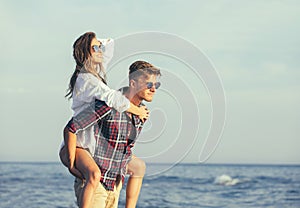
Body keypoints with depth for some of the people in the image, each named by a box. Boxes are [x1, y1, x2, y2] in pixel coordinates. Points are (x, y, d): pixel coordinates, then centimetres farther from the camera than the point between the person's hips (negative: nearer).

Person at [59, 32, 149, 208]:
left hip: (97, 145, 10)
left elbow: (108, 49, 29)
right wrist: (138, 111, -15)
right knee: (94, 175, -40)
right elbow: (113, 99, -28)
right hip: (76, 146, -10)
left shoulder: (96, 72, 9)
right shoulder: (86, 79, -18)